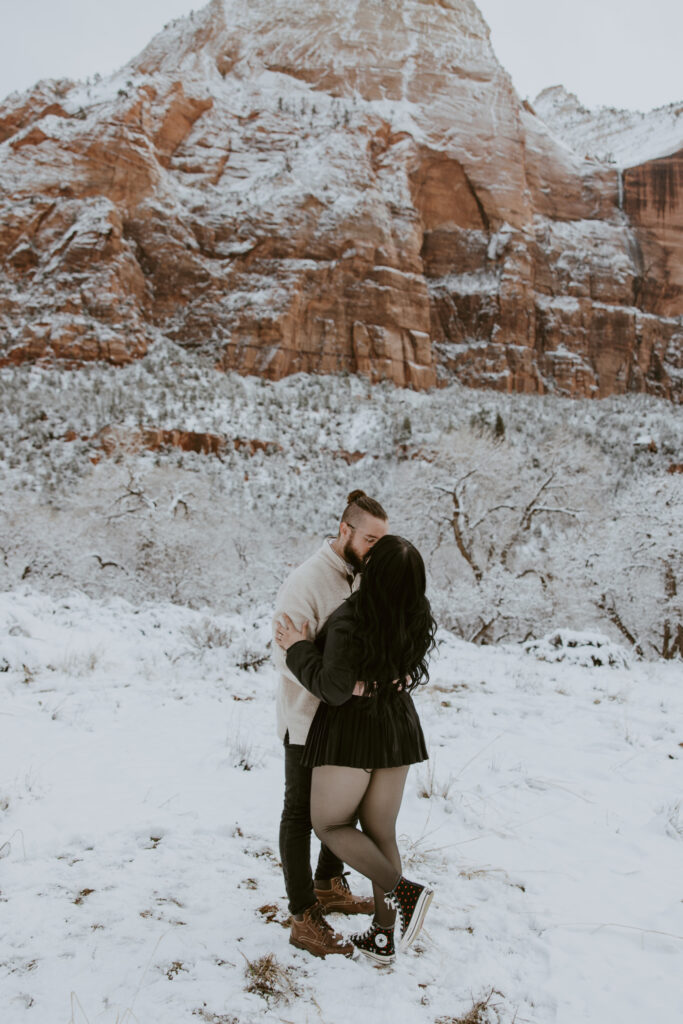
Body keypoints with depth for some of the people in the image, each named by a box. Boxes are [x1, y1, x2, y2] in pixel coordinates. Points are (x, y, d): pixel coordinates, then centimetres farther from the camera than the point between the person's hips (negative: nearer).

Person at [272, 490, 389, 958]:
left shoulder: (364, 577, 3)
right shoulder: (307, 581, -22)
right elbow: (288, 655, -28)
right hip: (309, 720, -8)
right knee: (301, 814, 6)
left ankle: (329, 885, 42)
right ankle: (304, 919, 17)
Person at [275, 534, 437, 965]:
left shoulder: (350, 618, -23)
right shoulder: (418, 621, -4)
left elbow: (334, 689, -24)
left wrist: (299, 648, -13)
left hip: (351, 730, -6)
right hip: (399, 728, 6)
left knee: (330, 823, 11)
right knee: (381, 832, 15)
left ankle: (404, 891, -3)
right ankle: (383, 937, 22)